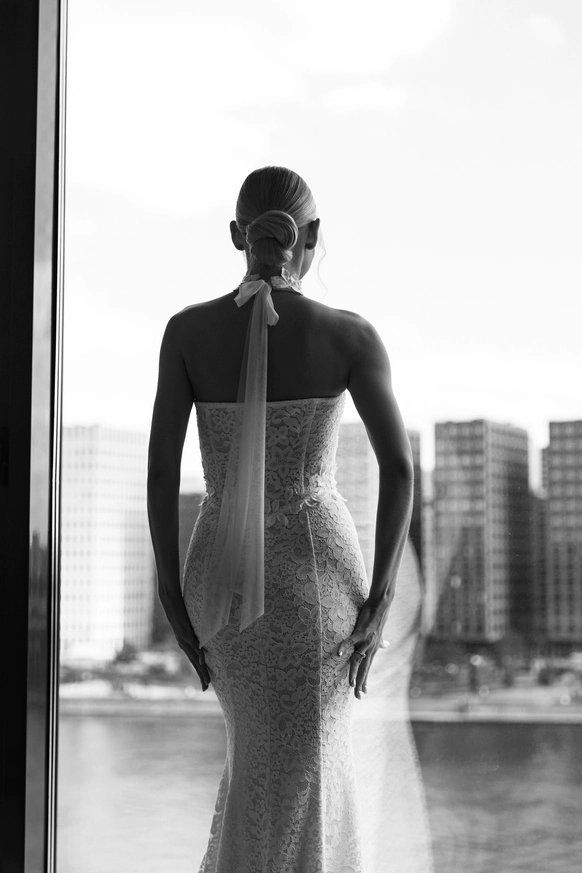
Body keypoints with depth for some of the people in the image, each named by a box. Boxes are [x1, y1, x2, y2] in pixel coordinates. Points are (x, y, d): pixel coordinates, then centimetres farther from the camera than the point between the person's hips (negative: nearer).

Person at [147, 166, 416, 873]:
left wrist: (172, 596, 2)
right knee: (299, 781, 7)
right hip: (318, 573, -2)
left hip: (223, 578, 2)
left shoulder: (188, 329, -3)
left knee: (259, 750, 27)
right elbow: (399, 469, -11)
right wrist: (380, 602, -6)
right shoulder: (349, 335, -7)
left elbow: (161, 465, -5)